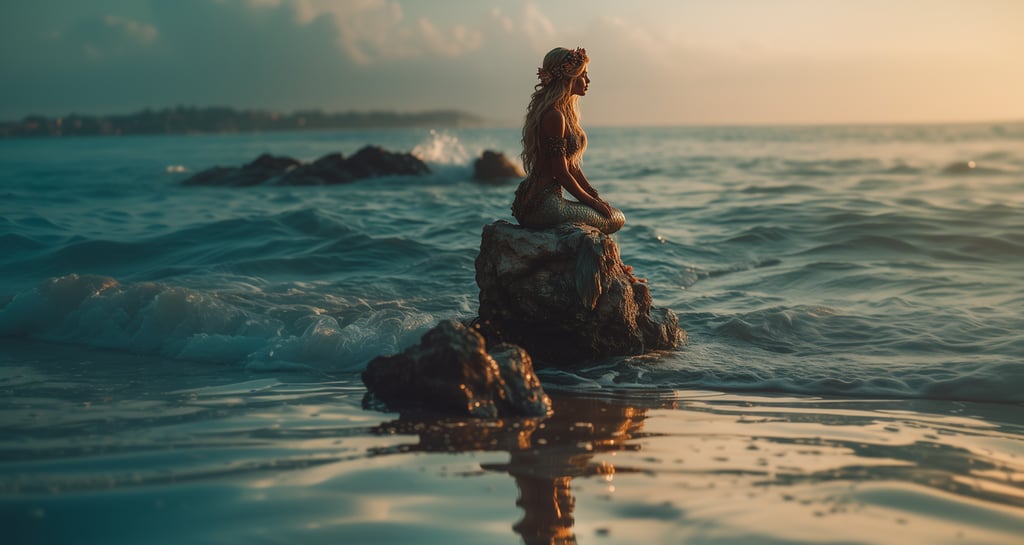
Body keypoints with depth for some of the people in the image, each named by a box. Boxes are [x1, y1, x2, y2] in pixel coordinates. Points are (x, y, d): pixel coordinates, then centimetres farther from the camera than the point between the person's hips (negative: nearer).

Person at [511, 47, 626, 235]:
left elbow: (572, 166, 17)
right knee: (616, 219, -3)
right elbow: (561, 173, -17)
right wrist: (592, 201, -7)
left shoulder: (566, 112, 15)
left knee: (616, 214, 18)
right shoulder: (554, 116, -18)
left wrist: (595, 197, 8)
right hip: (543, 205, -11)